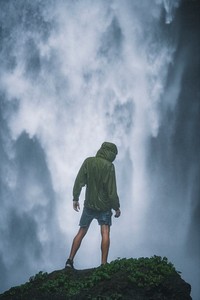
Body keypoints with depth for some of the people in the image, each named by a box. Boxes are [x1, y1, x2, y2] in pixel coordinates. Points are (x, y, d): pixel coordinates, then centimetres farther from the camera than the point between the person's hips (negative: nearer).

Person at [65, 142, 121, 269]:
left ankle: (70, 261, 10)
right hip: (104, 205, -4)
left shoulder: (88, 162, -2)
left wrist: (75, 198, 8)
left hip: (89, 204, 4)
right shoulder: (109, 166, -14)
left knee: (81, 232, 11)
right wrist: (117, 207, -3)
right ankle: (104, 264, -1)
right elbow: (112, 191, -13)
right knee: (105, 233, 2)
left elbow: (78, 182, -3)